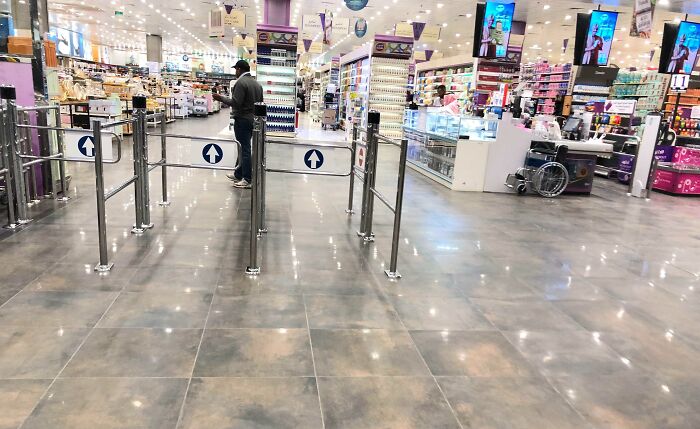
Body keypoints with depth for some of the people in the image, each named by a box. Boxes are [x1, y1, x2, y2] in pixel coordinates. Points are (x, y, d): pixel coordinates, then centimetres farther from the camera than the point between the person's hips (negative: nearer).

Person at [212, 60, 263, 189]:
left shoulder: (240, 82, -15)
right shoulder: (257, 83, 11)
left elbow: (235, 103, -21)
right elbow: (260, 102, 15)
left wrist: (221, 98, -9)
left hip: (242, 120, -8)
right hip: (253, 120, 8)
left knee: (245, 149, -4)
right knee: (244, 148, 16)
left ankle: (247, 180, -1)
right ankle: (238, 175, 28)